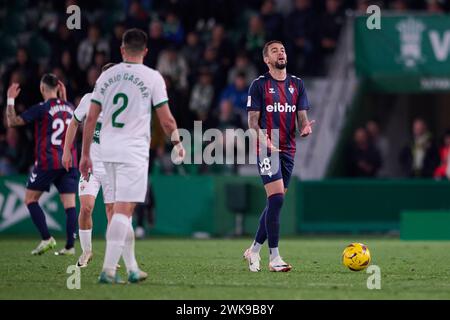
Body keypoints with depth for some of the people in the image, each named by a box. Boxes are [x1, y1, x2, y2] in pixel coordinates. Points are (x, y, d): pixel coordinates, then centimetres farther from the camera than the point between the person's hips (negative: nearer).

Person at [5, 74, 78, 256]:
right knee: (69, 204, 2)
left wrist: (10, 100, 4)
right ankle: (70, 246, -5)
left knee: (30, 199, 8)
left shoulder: (41, 109, -8)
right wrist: (64, 97, 31)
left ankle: (46, 238, -4)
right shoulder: (69, 107, 9)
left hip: (47, 162, -5)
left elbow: (12, 122, -7)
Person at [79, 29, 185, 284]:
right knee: (123, 210, -7)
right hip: (134, 151, -5)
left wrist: (86, 154, 14)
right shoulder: (152, 77, -3)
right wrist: (177, 142, 15)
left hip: (107, 149, 5)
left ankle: (132, 267, 17)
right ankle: (109, 270, -14)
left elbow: (91, 119, 8)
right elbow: (166, 120, -3)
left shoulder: (107, 76, 8)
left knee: (122, 210, 14)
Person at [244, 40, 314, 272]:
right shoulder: (259, 85, -2)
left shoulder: (297, 84, 12)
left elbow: (301, 116, 11)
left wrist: (305, 127, -13)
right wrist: (265, 140, -22)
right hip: (267, 150, -6)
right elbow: (252, 120, -4)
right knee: (276, 199, -15)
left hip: (288, 150, 6)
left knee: (275, 203, 9)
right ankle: (274, 258, -13)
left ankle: (254, 251, 23)